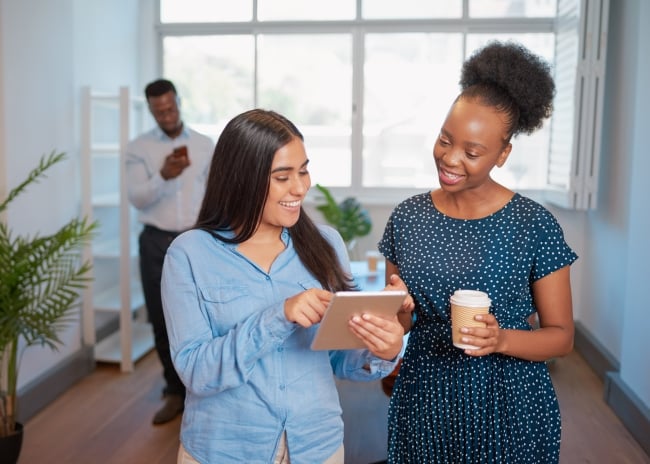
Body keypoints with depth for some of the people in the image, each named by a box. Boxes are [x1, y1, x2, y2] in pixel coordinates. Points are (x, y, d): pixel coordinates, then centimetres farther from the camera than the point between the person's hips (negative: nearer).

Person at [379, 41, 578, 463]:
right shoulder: (407, 217, -2)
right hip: (423, 401, 3)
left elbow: (562, 335, -6)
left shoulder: (535, 225, -11)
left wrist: (501, 339, -23)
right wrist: (394, 316, -13)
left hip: (509, 407, -3)